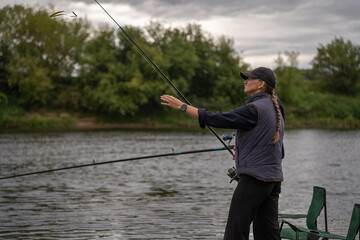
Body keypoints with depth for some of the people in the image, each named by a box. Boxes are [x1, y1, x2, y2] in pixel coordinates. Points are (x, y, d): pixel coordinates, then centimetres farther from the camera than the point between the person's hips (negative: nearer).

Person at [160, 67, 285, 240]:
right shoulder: (276, 110, 17)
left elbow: (217, 119, -16)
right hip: (274, 179, 9)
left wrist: (182, 106, -12)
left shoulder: (255, 109, -13)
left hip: (254, 178, -9)